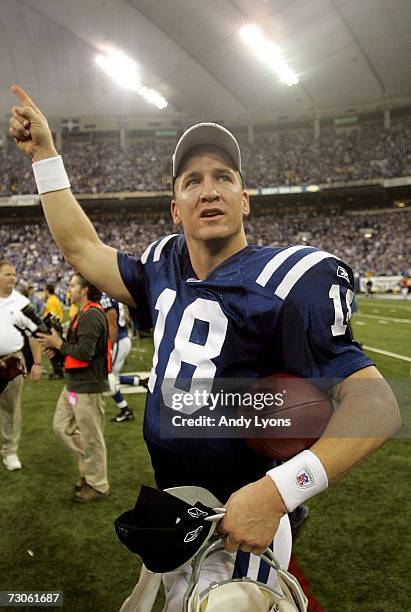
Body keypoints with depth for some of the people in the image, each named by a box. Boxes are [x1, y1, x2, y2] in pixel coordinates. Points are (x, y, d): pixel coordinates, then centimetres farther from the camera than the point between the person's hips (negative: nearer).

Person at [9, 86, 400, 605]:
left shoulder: (285, 280, -20)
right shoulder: (165, 268, 0)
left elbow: (376, 404, -23)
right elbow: (81, 248, 14)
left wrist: (277, 491, -34)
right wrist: (43, 152, 14)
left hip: (237, 527, -7)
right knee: (177, 600, 26)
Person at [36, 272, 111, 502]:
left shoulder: (91, 316, -20)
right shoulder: (84, 314, 14)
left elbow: (85, 352, -27)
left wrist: (59, 344, -14)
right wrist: (58, 347, 3)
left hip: (88, 388, -11)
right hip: (75, 384, 11)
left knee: (91, 437, 3)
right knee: (62, 425, 18)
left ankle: (98, 485, 20)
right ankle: (90, 466, 30)